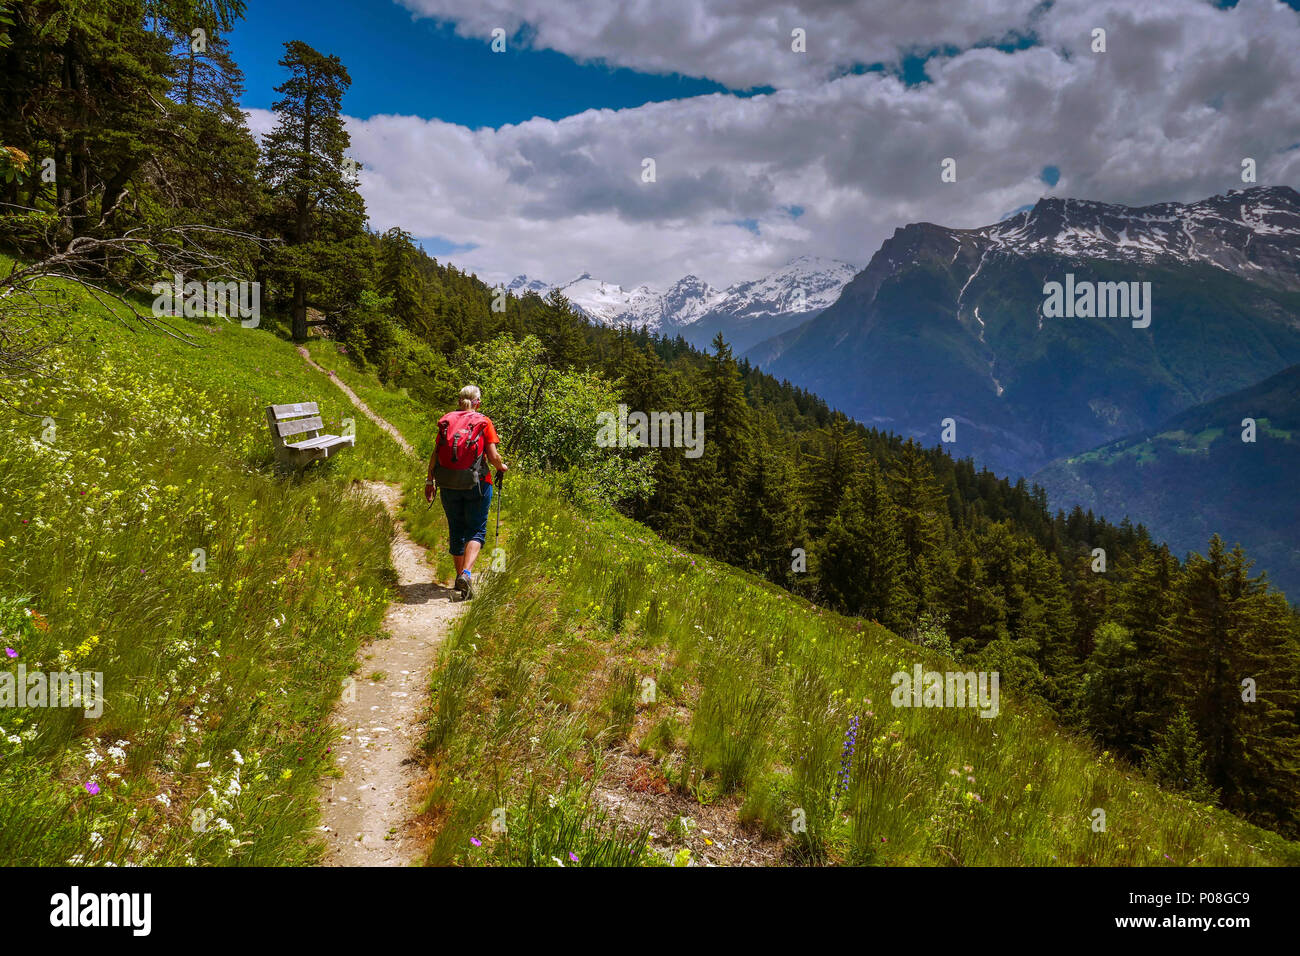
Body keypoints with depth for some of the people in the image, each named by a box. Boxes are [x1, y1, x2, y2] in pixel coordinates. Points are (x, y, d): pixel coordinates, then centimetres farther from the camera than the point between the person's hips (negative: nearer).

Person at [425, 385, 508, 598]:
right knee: (476, 530, 4)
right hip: (477, 484, -3)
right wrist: (502, 467, 13)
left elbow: (435, 454, 4)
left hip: (449, 484, 3)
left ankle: (460, 575, 24)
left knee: (456, 530, 16)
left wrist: (430, 480, 12)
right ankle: (466, 573, -16)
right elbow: (493, 457, -8)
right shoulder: (484, 423, -2)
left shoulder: (446, 421, 6)